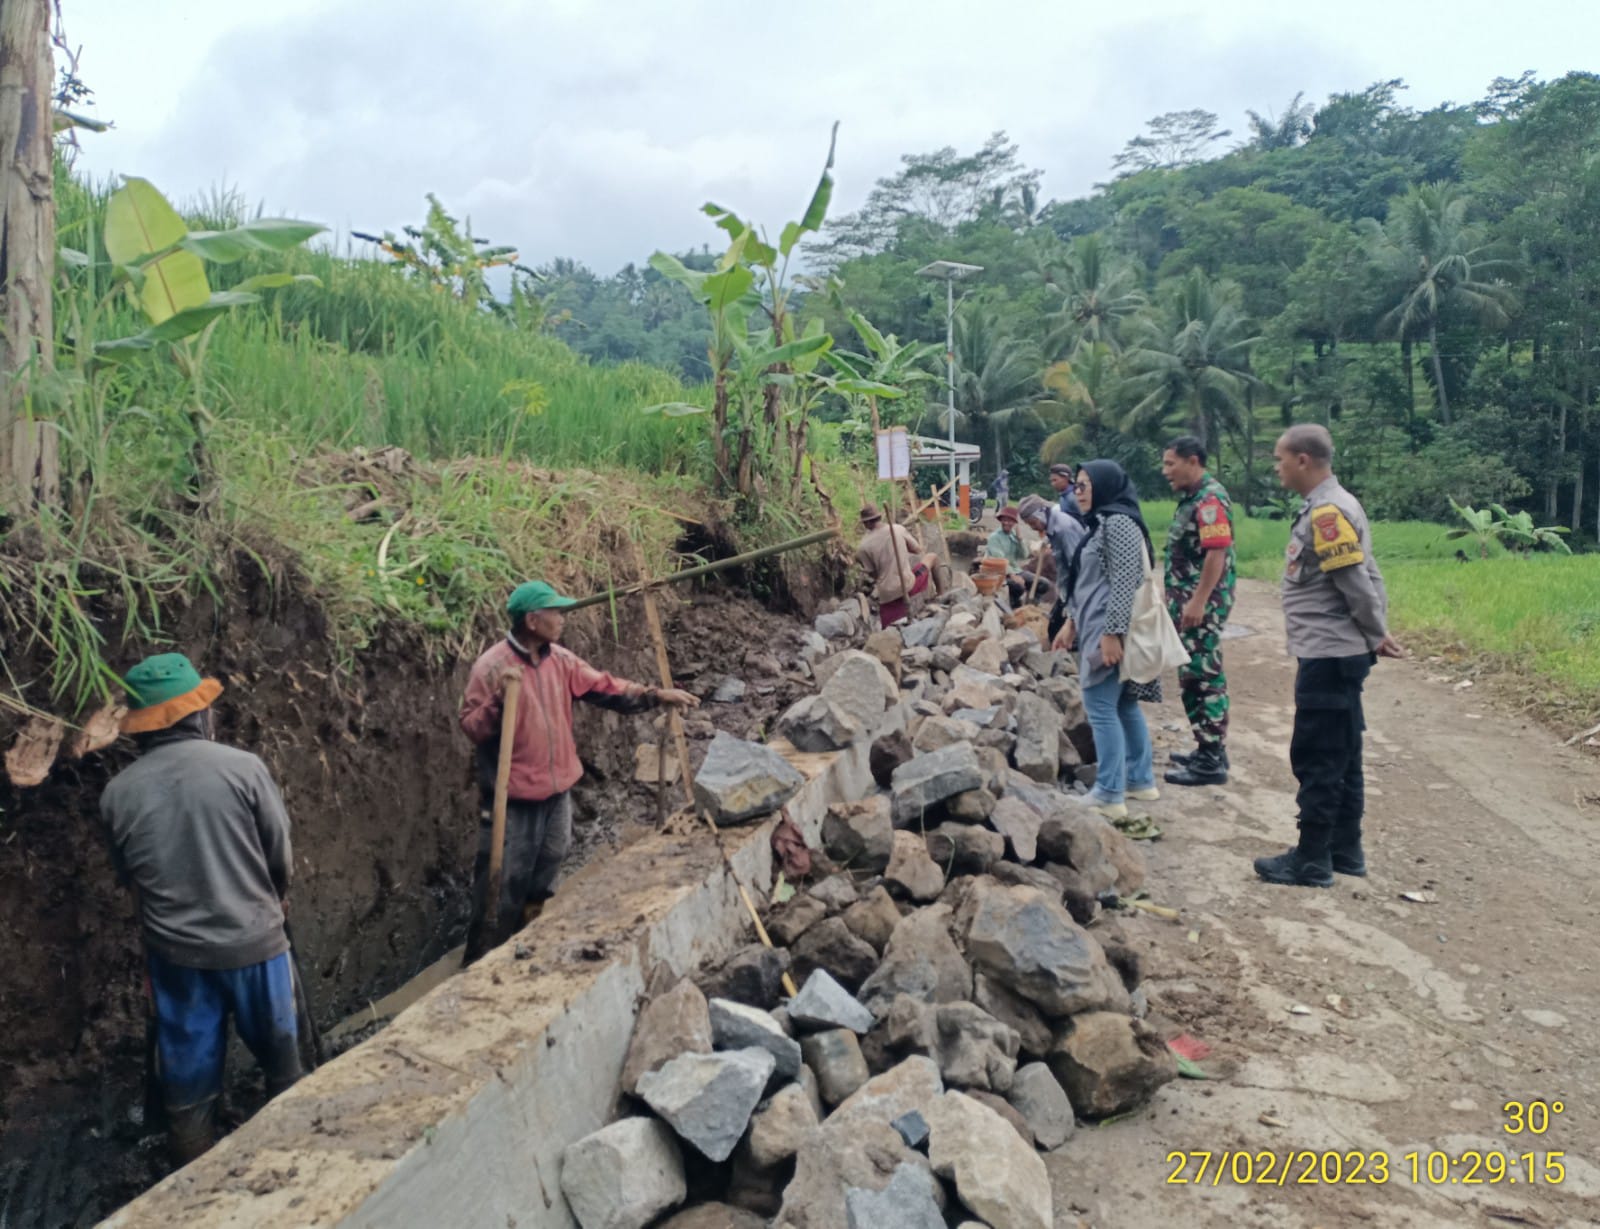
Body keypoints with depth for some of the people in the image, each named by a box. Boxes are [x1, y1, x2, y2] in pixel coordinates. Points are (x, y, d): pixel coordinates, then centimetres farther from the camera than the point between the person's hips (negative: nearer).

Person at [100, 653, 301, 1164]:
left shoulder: (118, 793, -5)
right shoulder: (242, 768, -14)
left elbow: (128, 876, 8)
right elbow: (281, 854, -4)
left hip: (173, 951, 2)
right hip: (252, 940, -2)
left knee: (187, 1072, 15)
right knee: (279, 1053, 19)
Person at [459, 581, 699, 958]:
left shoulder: (561, 659, 2)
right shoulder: (491, 667, -17)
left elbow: (604, 687, 5)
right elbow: (471, 728, -16)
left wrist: (656, 695, -2)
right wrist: (499, 700, -33)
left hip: (557, 787, 7)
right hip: (512, 795, -7)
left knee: (545, 872, 21)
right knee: (505, 880, 2)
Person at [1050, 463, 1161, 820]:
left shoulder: (1118, 522, -14)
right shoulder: (1103, 522, 17)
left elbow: (1124, 583, -20)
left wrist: (1111, 633, -23)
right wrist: (1073, 622, 20)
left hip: (1110, 631, -10)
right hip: (1100, 628, 10)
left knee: (1101, 709, -8)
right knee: (1124, 706, 14)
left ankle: (1109, 795, -4)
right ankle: (1141, 780, 23)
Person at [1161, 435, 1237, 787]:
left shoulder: (1210, 499, -15)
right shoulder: (1191, 498, 16)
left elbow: (1217, 553, -23)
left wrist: (1198, 601, -25)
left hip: (1202, 604, -10)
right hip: (1189, 602, 10)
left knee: (1203, 677, -7)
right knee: (1195, 676, 14)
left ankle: (1211, 761, -2)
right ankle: (1210, 750, 23)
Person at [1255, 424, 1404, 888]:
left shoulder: (1326, 512, -19)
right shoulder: (1330, 506, 13)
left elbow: (1357, 582, -20)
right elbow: (1366, 577, 15)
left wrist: (1376, 637, -7)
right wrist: (1378, 634, 10)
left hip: (1329, 657, -10)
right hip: (1336, 654, 10)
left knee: (1317, 760, -3)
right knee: (1340, 757, 16)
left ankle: (1312, 861, 6)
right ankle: (1344, 850, 25)